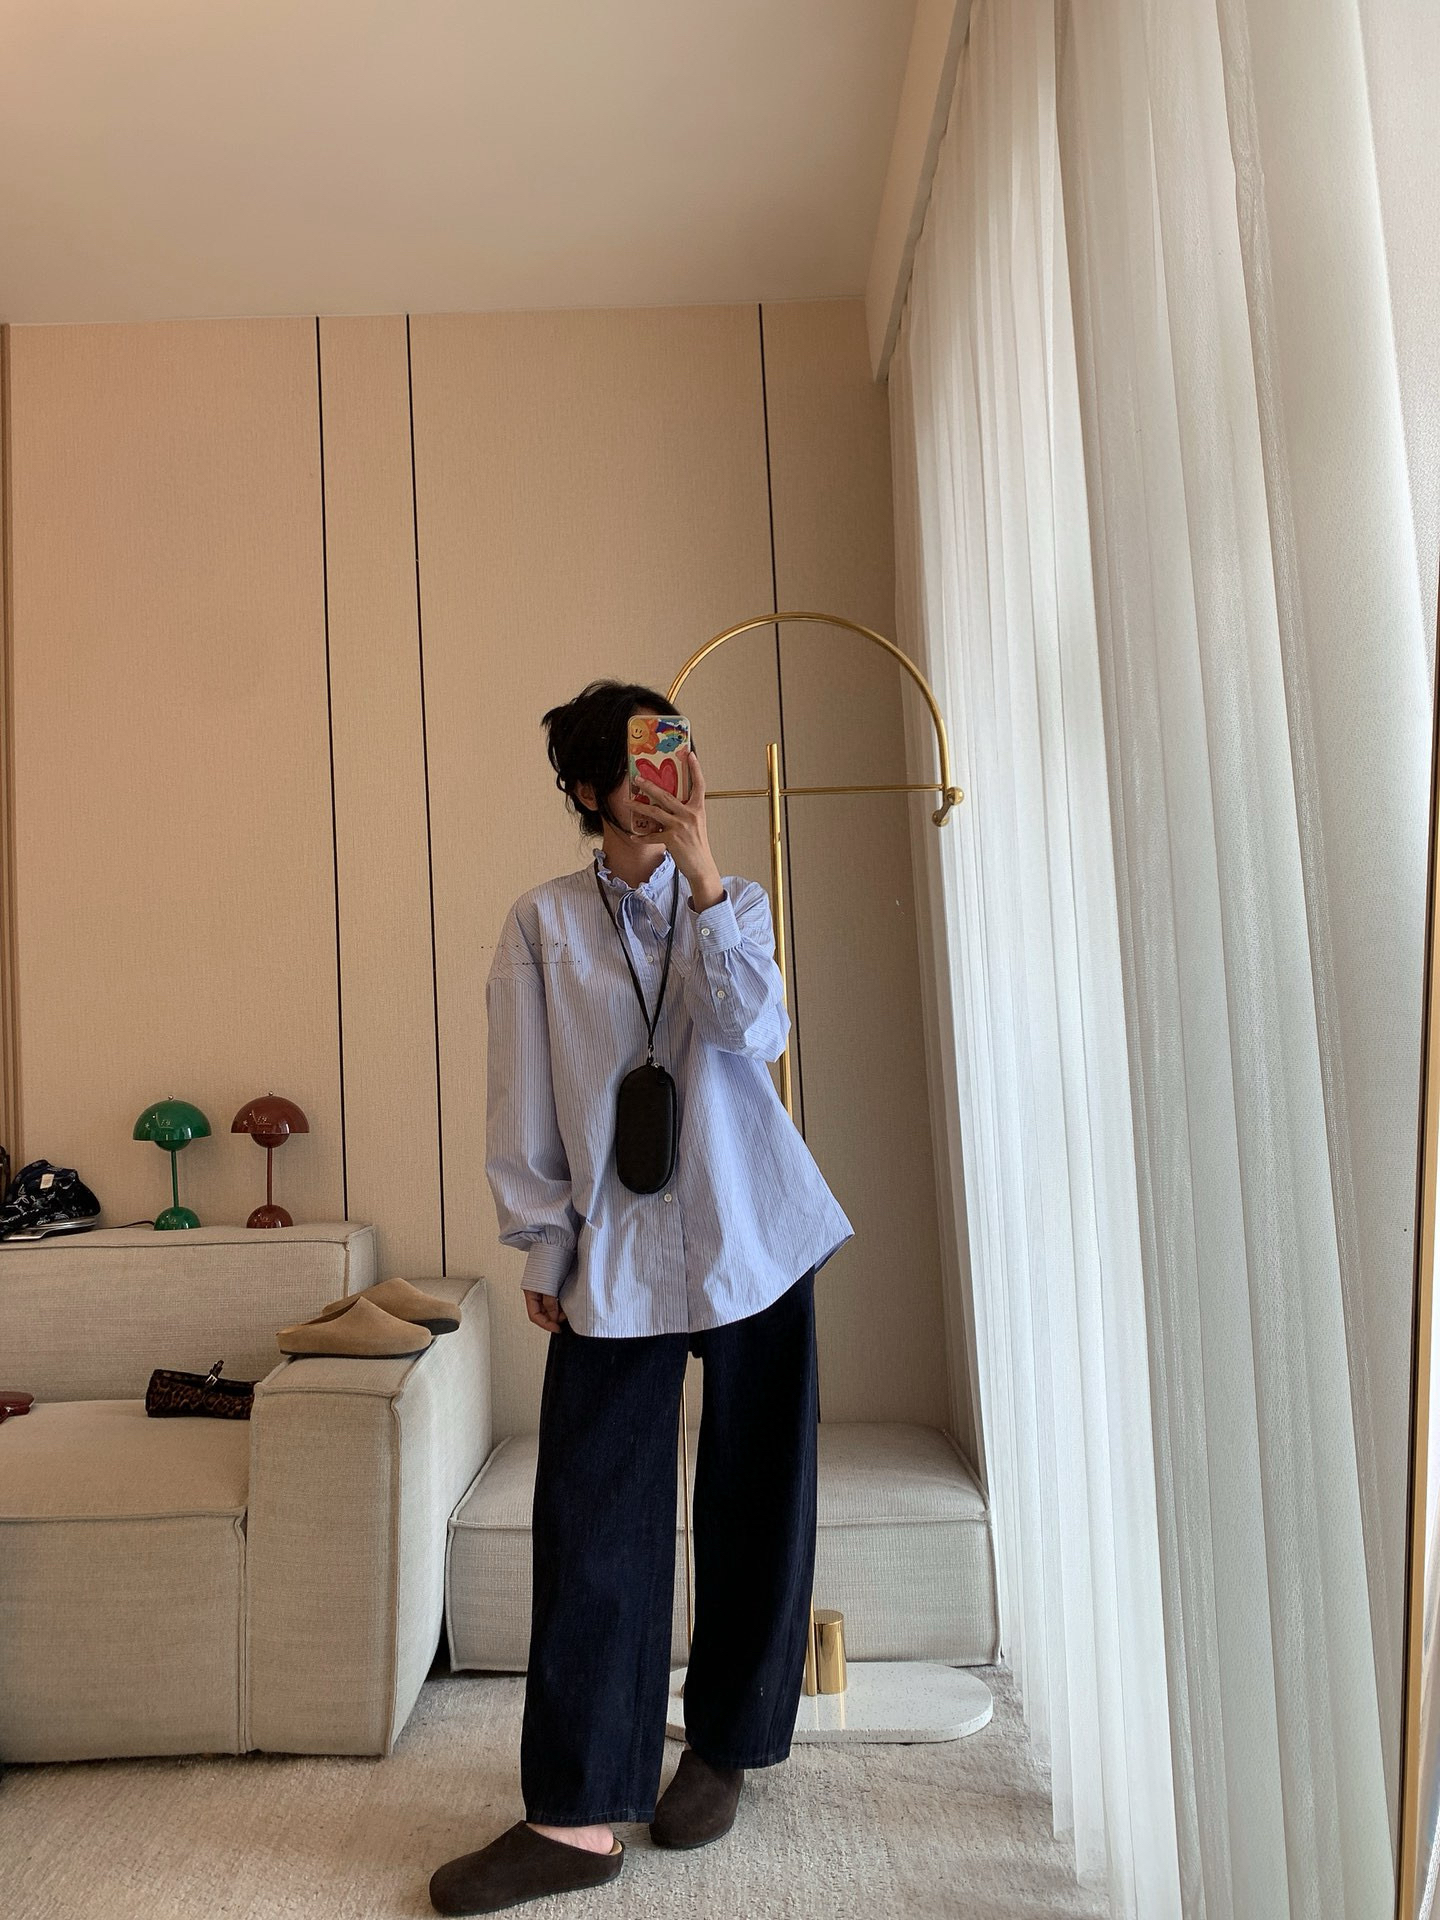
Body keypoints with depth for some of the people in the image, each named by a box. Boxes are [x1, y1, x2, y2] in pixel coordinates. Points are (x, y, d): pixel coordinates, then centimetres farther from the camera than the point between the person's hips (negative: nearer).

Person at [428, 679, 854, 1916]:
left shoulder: (735, 902, 6)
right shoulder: (544, 923, 3)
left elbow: (753, 1029, -13)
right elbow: (526, 1098, 3)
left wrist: (703, 870, -19)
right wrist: (541, 1245, 0)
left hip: (754, 1239, 2)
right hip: (616, 1251, -1)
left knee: (754, 1499, 10)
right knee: (594, 1513, -3)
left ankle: (724, 1748, 30)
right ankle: (581, 1813, 10)